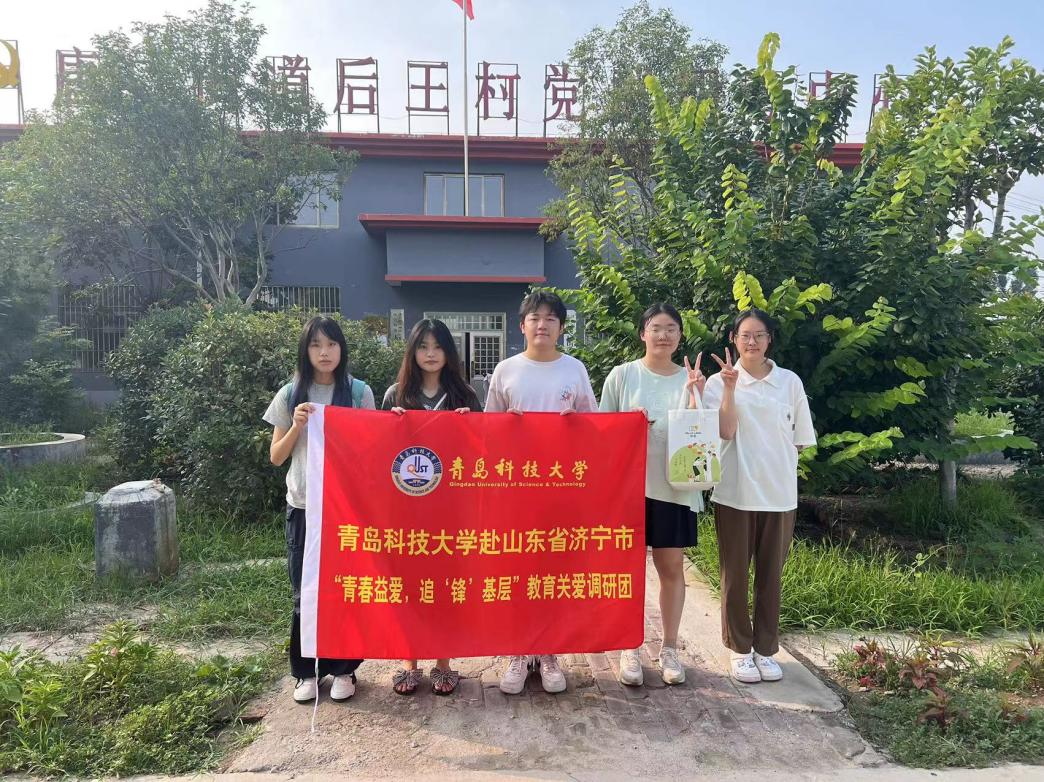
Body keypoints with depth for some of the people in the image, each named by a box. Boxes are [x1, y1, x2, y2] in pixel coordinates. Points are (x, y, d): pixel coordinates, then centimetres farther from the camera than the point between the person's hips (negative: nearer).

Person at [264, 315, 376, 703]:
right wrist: (297, 426, -10)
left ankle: (343, 668, 23)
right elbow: (276, 457, 4)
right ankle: (306, 671, 25)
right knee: (305, 592, 8)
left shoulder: (359, 392, 0)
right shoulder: (290, 395, 3)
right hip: (303, 506, 1)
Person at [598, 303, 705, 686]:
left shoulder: (689, 379, 4)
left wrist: (694, 394, -14)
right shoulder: (622, 375, 0)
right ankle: (629, 649, 22)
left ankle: (669, 648, 26)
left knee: (672, 567, 9)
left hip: (674, 487, 2)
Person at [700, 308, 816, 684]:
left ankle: (766, 649, 25)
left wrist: (773, 465, 0)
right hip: (735, 492, -1)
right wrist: (730, 387, -18)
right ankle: (740, 649, 22)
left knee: (771, 575, 11)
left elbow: (798, 440, 9)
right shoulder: (719, 382, -1)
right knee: (735, 574, 7)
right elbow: (726, 431, -14)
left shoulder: (790, 382, 3)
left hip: (779, 493, 2)